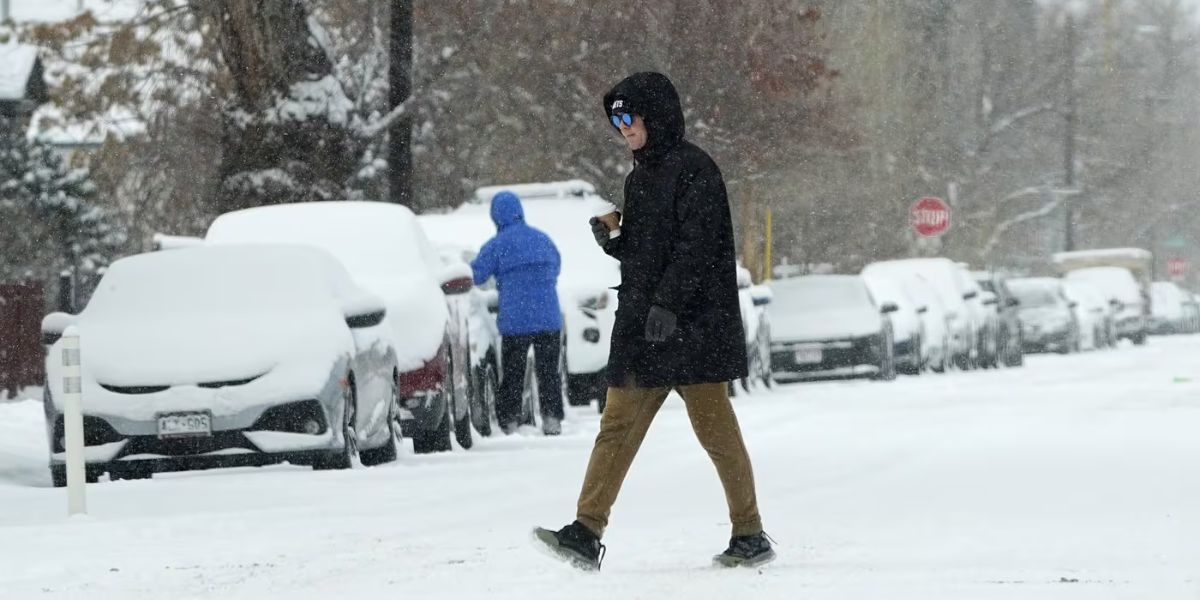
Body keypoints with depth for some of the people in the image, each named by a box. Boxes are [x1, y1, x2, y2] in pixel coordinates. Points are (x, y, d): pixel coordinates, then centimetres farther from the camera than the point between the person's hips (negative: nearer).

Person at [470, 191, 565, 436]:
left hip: (514, 321, -4)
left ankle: (509, 424, 0)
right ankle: (552, 421, 6)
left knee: (511, 375, 4)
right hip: (549, 319, 4)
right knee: (549, 370, 10)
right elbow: (556, 267, 24)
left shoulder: (496, 246, -6)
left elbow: (474, 275, -6)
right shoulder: (543, 240, 10)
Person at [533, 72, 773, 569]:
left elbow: (696, 245, -18)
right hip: (641, 324, 8)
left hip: (692, 324, -8)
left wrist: (668, 303, -25)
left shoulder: (693, 170, -9)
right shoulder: (640, 176, 19)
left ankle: (751, 535, 6)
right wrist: (611, 241, 5)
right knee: (617, 427, 1)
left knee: (714, 428, -3)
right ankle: (586, 533, -4)